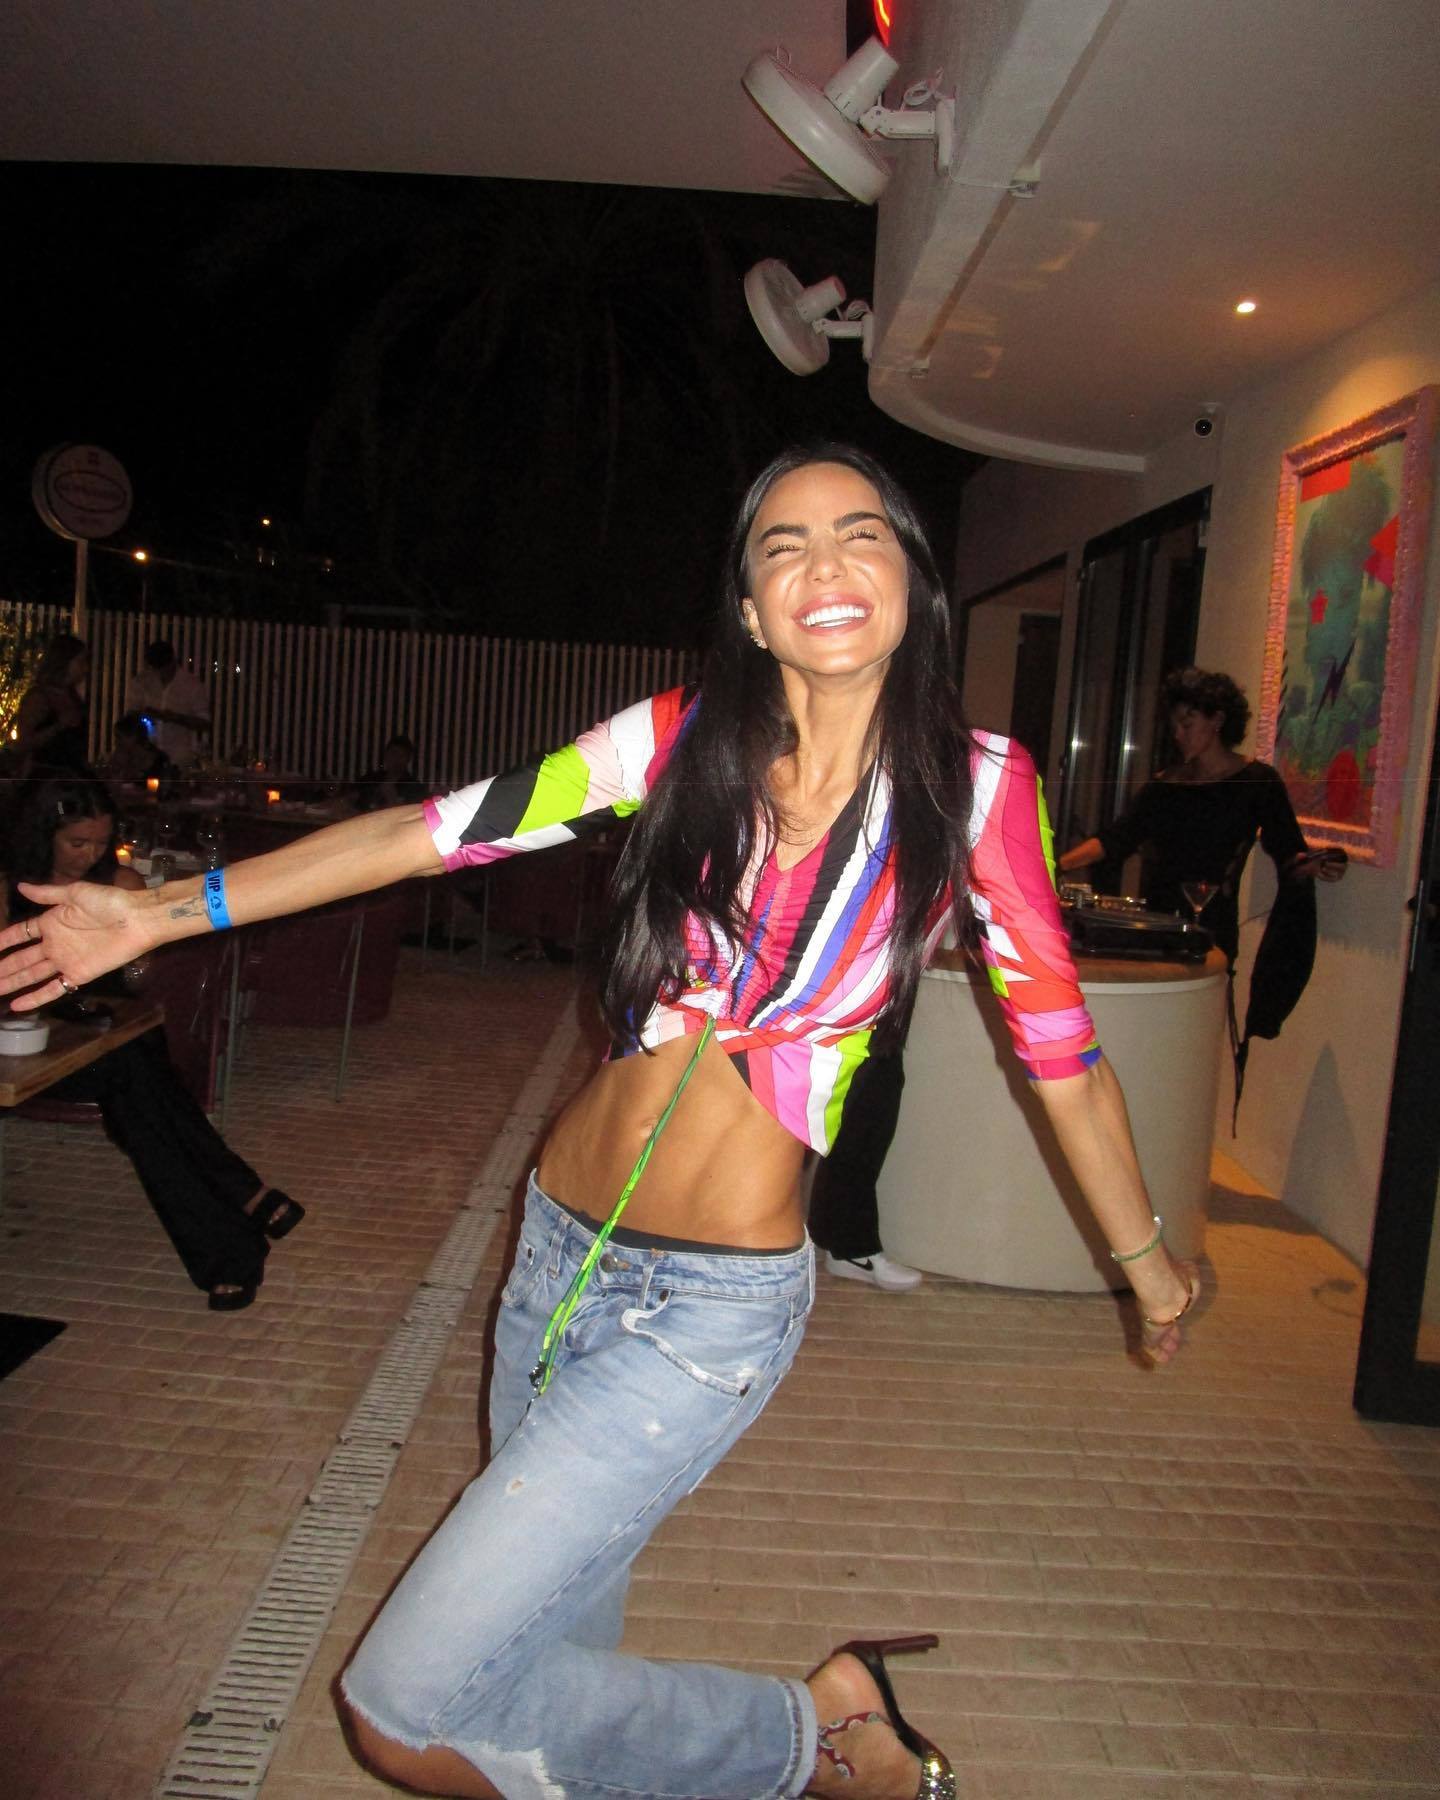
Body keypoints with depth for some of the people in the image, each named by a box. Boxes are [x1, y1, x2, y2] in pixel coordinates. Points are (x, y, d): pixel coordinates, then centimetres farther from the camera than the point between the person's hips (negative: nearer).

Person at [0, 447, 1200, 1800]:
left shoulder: (974, 785, -8)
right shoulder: (685, 738, -2)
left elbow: (1060, 1045, 0)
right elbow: (431, 834, -1)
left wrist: (1146, 1256, 11)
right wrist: (165, 912, -1)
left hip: (711, 1304, -4)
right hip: (558, 1249, 5)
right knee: (554, 1644, 22)